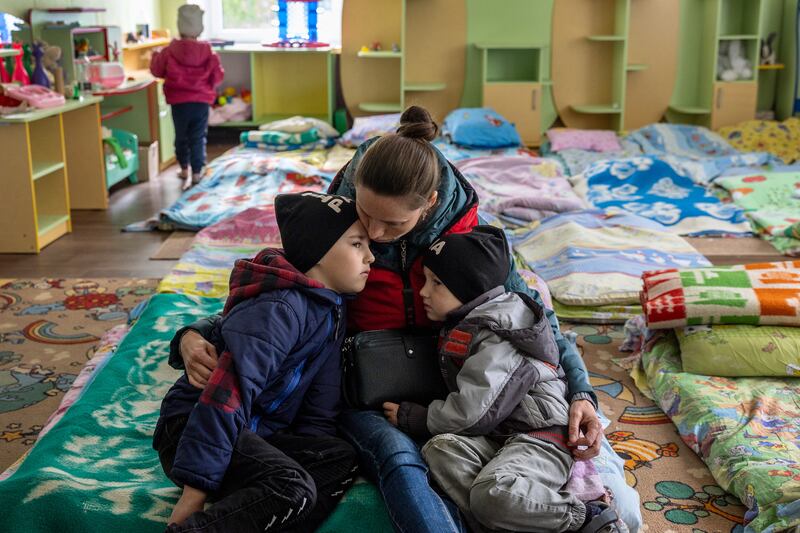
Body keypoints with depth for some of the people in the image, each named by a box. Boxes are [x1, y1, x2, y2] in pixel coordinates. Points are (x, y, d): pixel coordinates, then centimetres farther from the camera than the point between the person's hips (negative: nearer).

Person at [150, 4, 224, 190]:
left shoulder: (169, 51, -8)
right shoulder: (208, 52, -8)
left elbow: (156, 70, 7)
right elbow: (218, 77, 0)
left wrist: (155, 56, 26)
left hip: (179, 102, 0)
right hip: (202, 102, 0)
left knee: (181, 136, 17)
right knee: (198, 138, 7)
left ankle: (184, 169, 27)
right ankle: (197, 172, 7)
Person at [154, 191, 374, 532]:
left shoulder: (331, 310, 11)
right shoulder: (279, 309, -19)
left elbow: (318, 411, 11)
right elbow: (227, 393, -28)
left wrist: (313, 457, -4)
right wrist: (195, 492, -31)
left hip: (257, 433, 9)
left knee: (343, 460, -15)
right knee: (292, 489, -32)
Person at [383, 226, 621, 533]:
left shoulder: (495, 342, -15)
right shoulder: (461, 326, 16)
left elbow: (472, 413, -20)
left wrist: (412, 418, -7)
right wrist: (415, 414, 12)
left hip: (539, 439, -9)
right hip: (495, 437, 9)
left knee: (492, 493, -34)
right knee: (440, 449, -20)